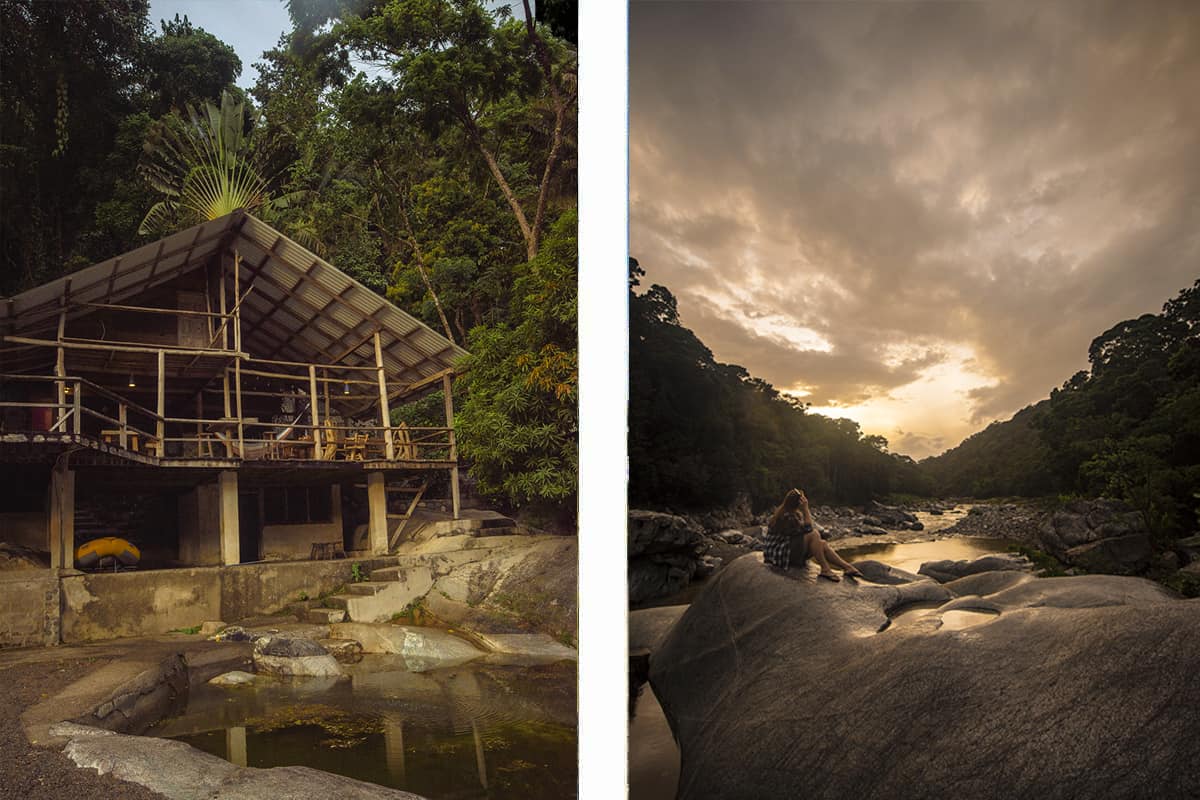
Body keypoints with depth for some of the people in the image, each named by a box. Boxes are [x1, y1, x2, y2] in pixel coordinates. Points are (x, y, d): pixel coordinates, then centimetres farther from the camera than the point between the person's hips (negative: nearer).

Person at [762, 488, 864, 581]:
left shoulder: (794, 513, 9)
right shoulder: (786, 516, -22)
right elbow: (808, 529, -22)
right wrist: (805, 509, -21)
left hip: (789, 547, 10)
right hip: (779, 554, -10)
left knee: (823, 544, -1)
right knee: (813, 535, -24)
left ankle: (847, 567, -7)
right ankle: (825, 569, -22)